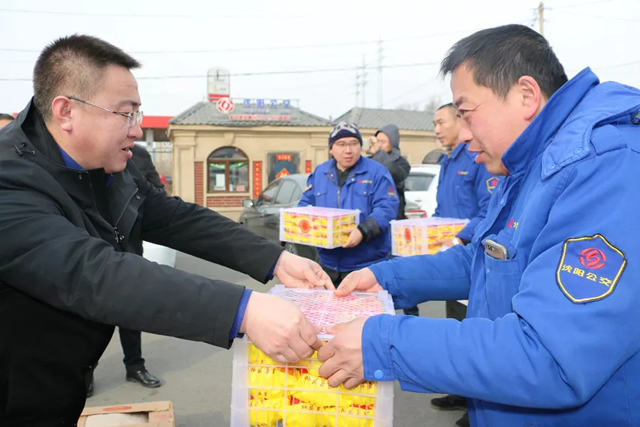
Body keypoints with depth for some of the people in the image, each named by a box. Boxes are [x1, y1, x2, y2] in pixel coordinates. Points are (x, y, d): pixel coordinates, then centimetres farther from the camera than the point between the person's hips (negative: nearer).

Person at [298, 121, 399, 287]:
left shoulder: (377, 172, -5)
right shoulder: (319, 173, 10)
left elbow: (387, 208, -13)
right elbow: (305, 204, 13)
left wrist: (363, 231, -29)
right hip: (328, 263, 5)